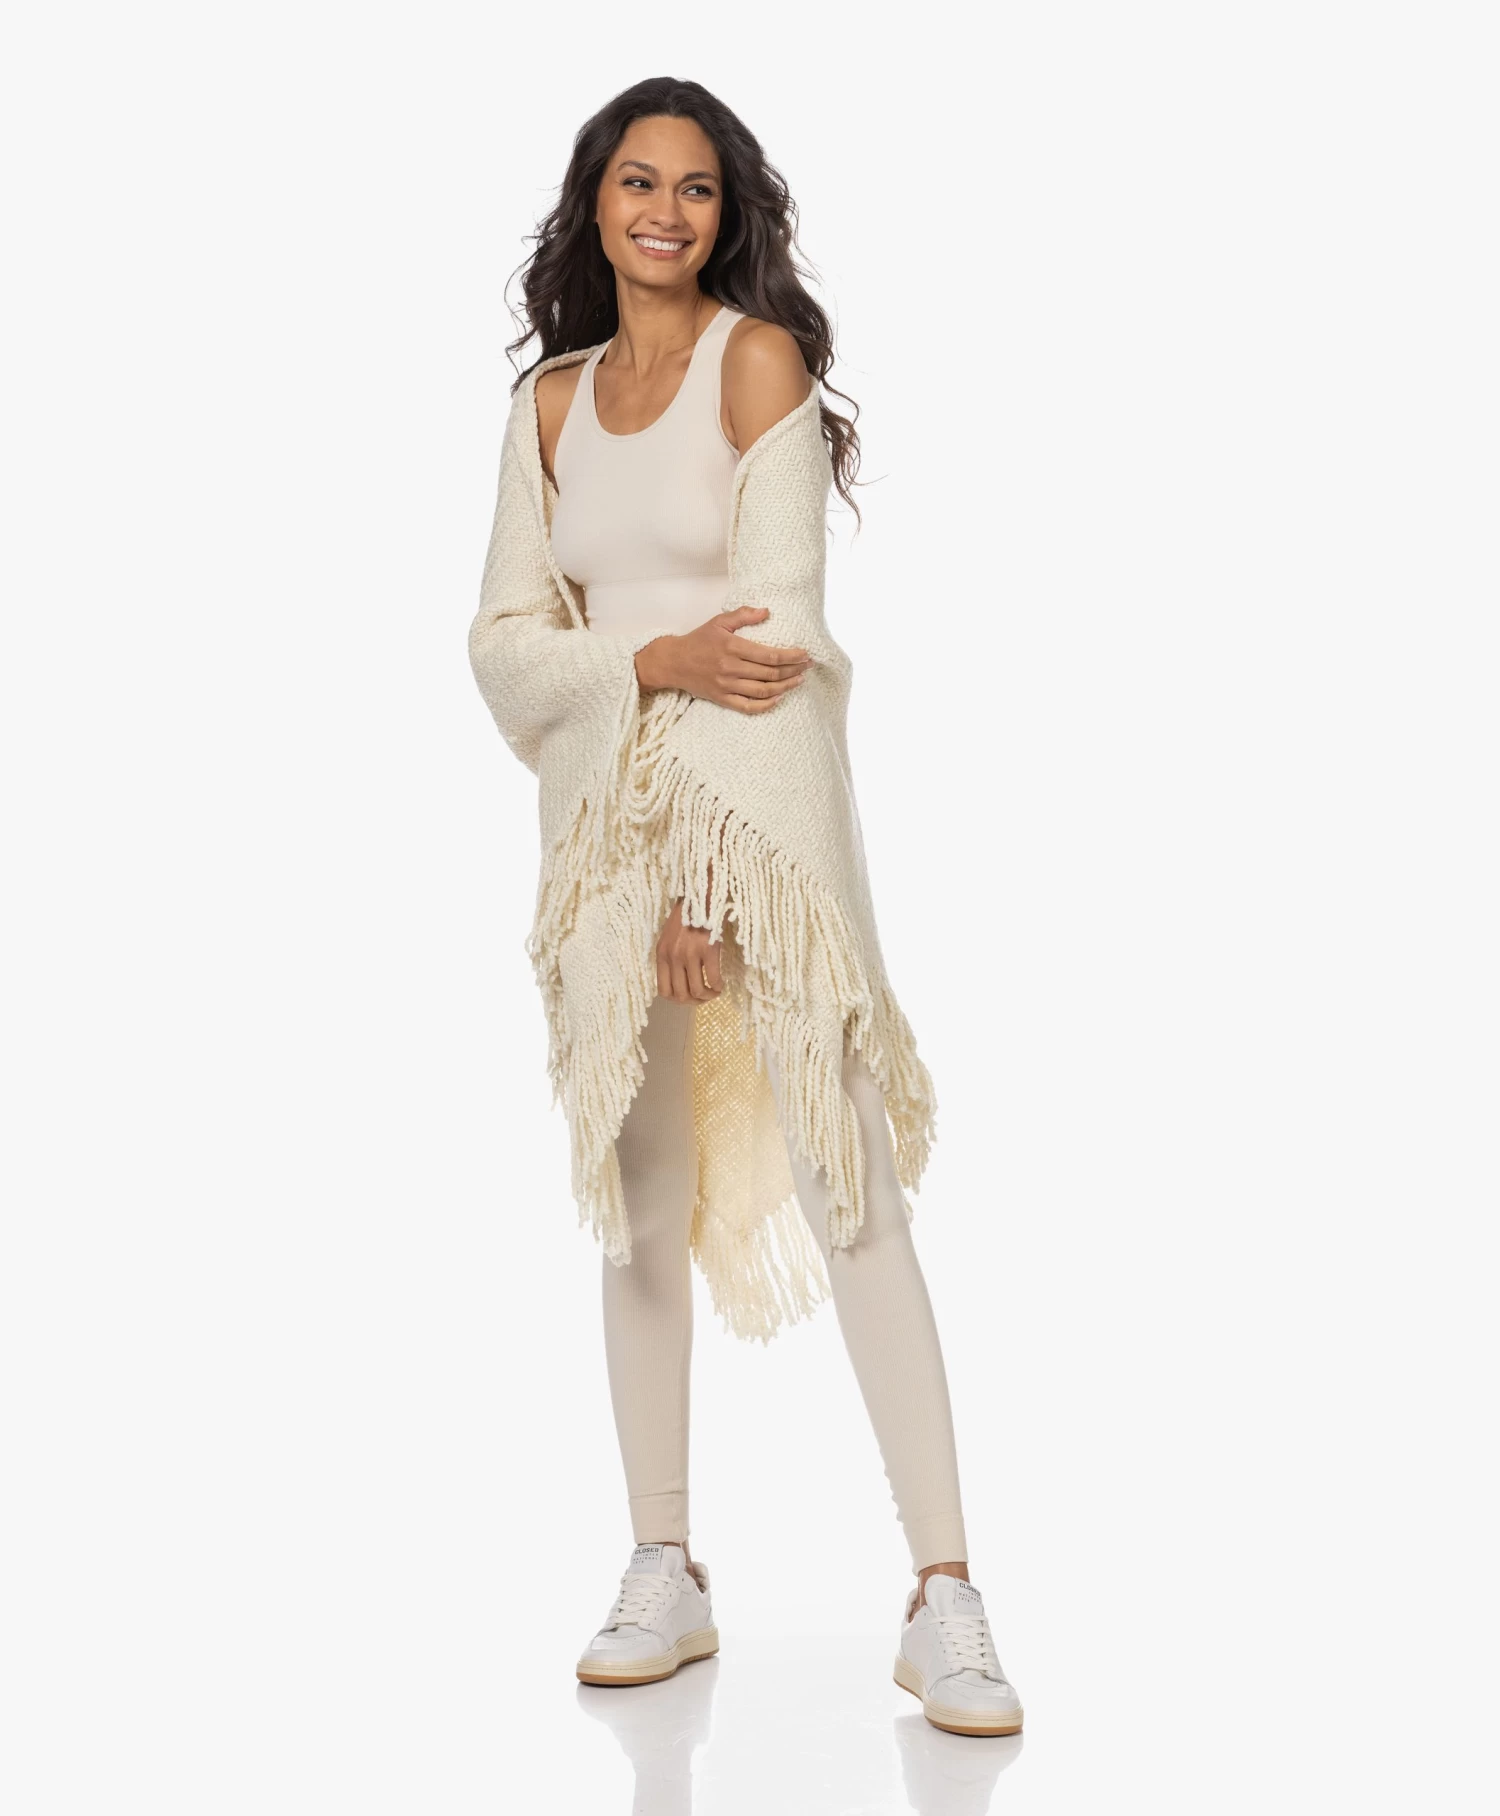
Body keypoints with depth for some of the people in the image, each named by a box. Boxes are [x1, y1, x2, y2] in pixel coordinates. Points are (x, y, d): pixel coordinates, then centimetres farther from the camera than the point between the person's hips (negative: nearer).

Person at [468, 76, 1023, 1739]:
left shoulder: (759, 354, -1)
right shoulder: (552, 397, 13)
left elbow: (774, 616, -8)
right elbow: (505, 638, 8)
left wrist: (711, 872, -14)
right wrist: (653, 663, -13)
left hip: (757, 795, -4)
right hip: (601, 809, 5)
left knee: (846, 1185, -9)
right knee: (639, 1193, 6)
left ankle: (943, 1598, -6)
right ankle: (664, 1573, 16)